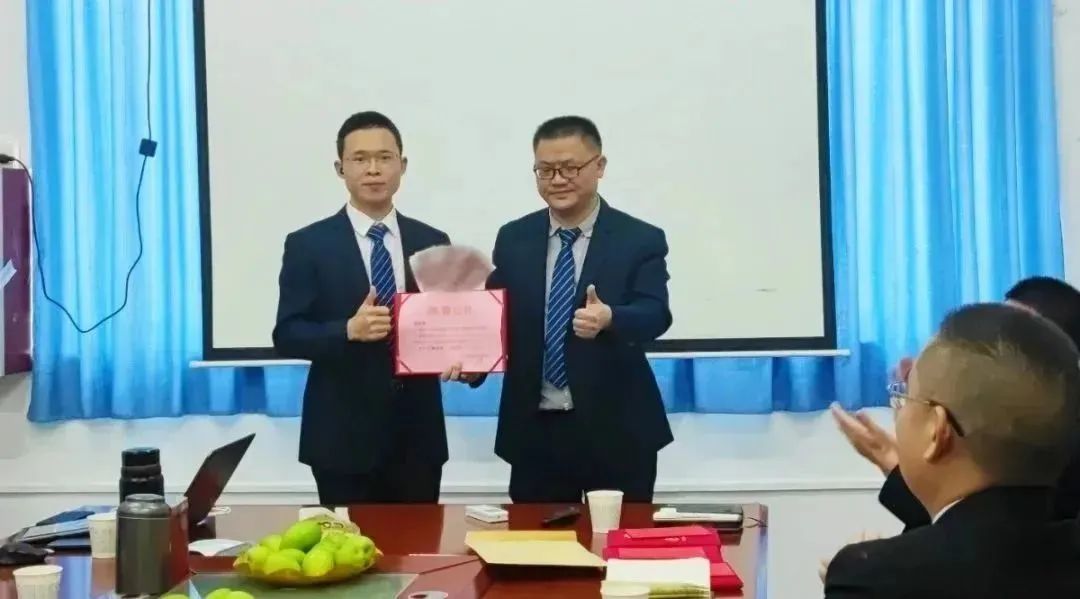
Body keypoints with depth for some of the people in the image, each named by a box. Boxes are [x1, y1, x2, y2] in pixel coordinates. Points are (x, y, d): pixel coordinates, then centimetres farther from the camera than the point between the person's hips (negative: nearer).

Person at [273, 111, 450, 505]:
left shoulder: (432, 243, 8)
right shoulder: (307, 245, -1)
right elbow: (287, 335, -5)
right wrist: (349, 330, -22)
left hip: (418, 436, 3)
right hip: (342, 439, -3)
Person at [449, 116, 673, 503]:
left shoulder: (641, 240, -3)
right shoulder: (513, 239, 7)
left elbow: (655, 315, -16)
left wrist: (609, 318, -37)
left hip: (616, 433, -2)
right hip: (534, 432, 3)